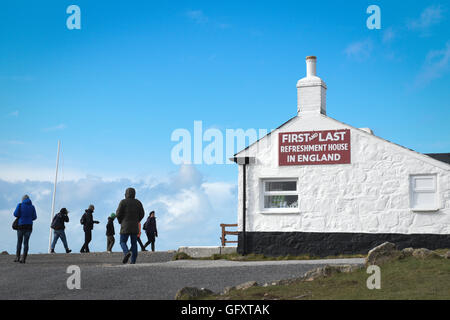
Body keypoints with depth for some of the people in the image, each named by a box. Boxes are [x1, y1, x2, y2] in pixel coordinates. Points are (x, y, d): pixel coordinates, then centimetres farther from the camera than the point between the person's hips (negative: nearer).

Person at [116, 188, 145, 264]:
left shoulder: (123, 202, -6)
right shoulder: (138, 202, 5)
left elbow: (118, 214, -8)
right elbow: (142, 214, 5)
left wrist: (120, 221, 10)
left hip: (125, 226, -3)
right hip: (135, 226, 3)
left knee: (123, 242, 5)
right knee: (134, 243, 7)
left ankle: (127, 252, -25)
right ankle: (133, 261, 1)